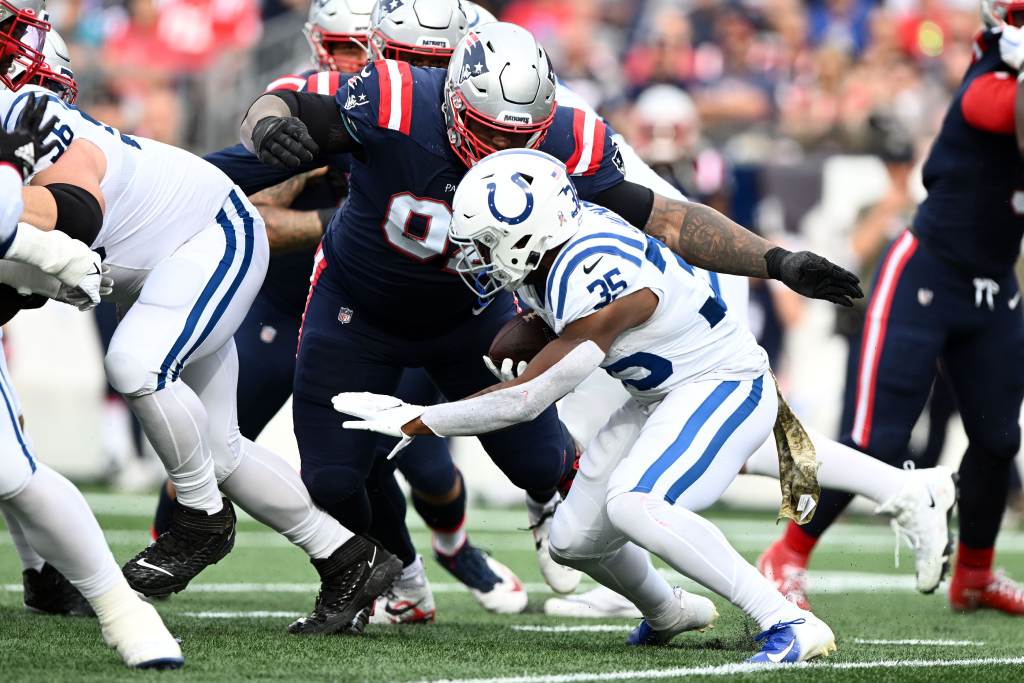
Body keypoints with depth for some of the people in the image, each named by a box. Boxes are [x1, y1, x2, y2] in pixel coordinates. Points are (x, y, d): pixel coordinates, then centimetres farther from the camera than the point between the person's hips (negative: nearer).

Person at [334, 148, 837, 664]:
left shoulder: (593, 277, -31)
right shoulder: (548, 260, -4)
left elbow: (527, 399, -25)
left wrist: (412, 422, -18)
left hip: (724, 387, -9)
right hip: (661, 397, 10)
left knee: (632, 504, -32)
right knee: (574, 541, 10)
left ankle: (793, 626, -30)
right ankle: (667, 614, 40)